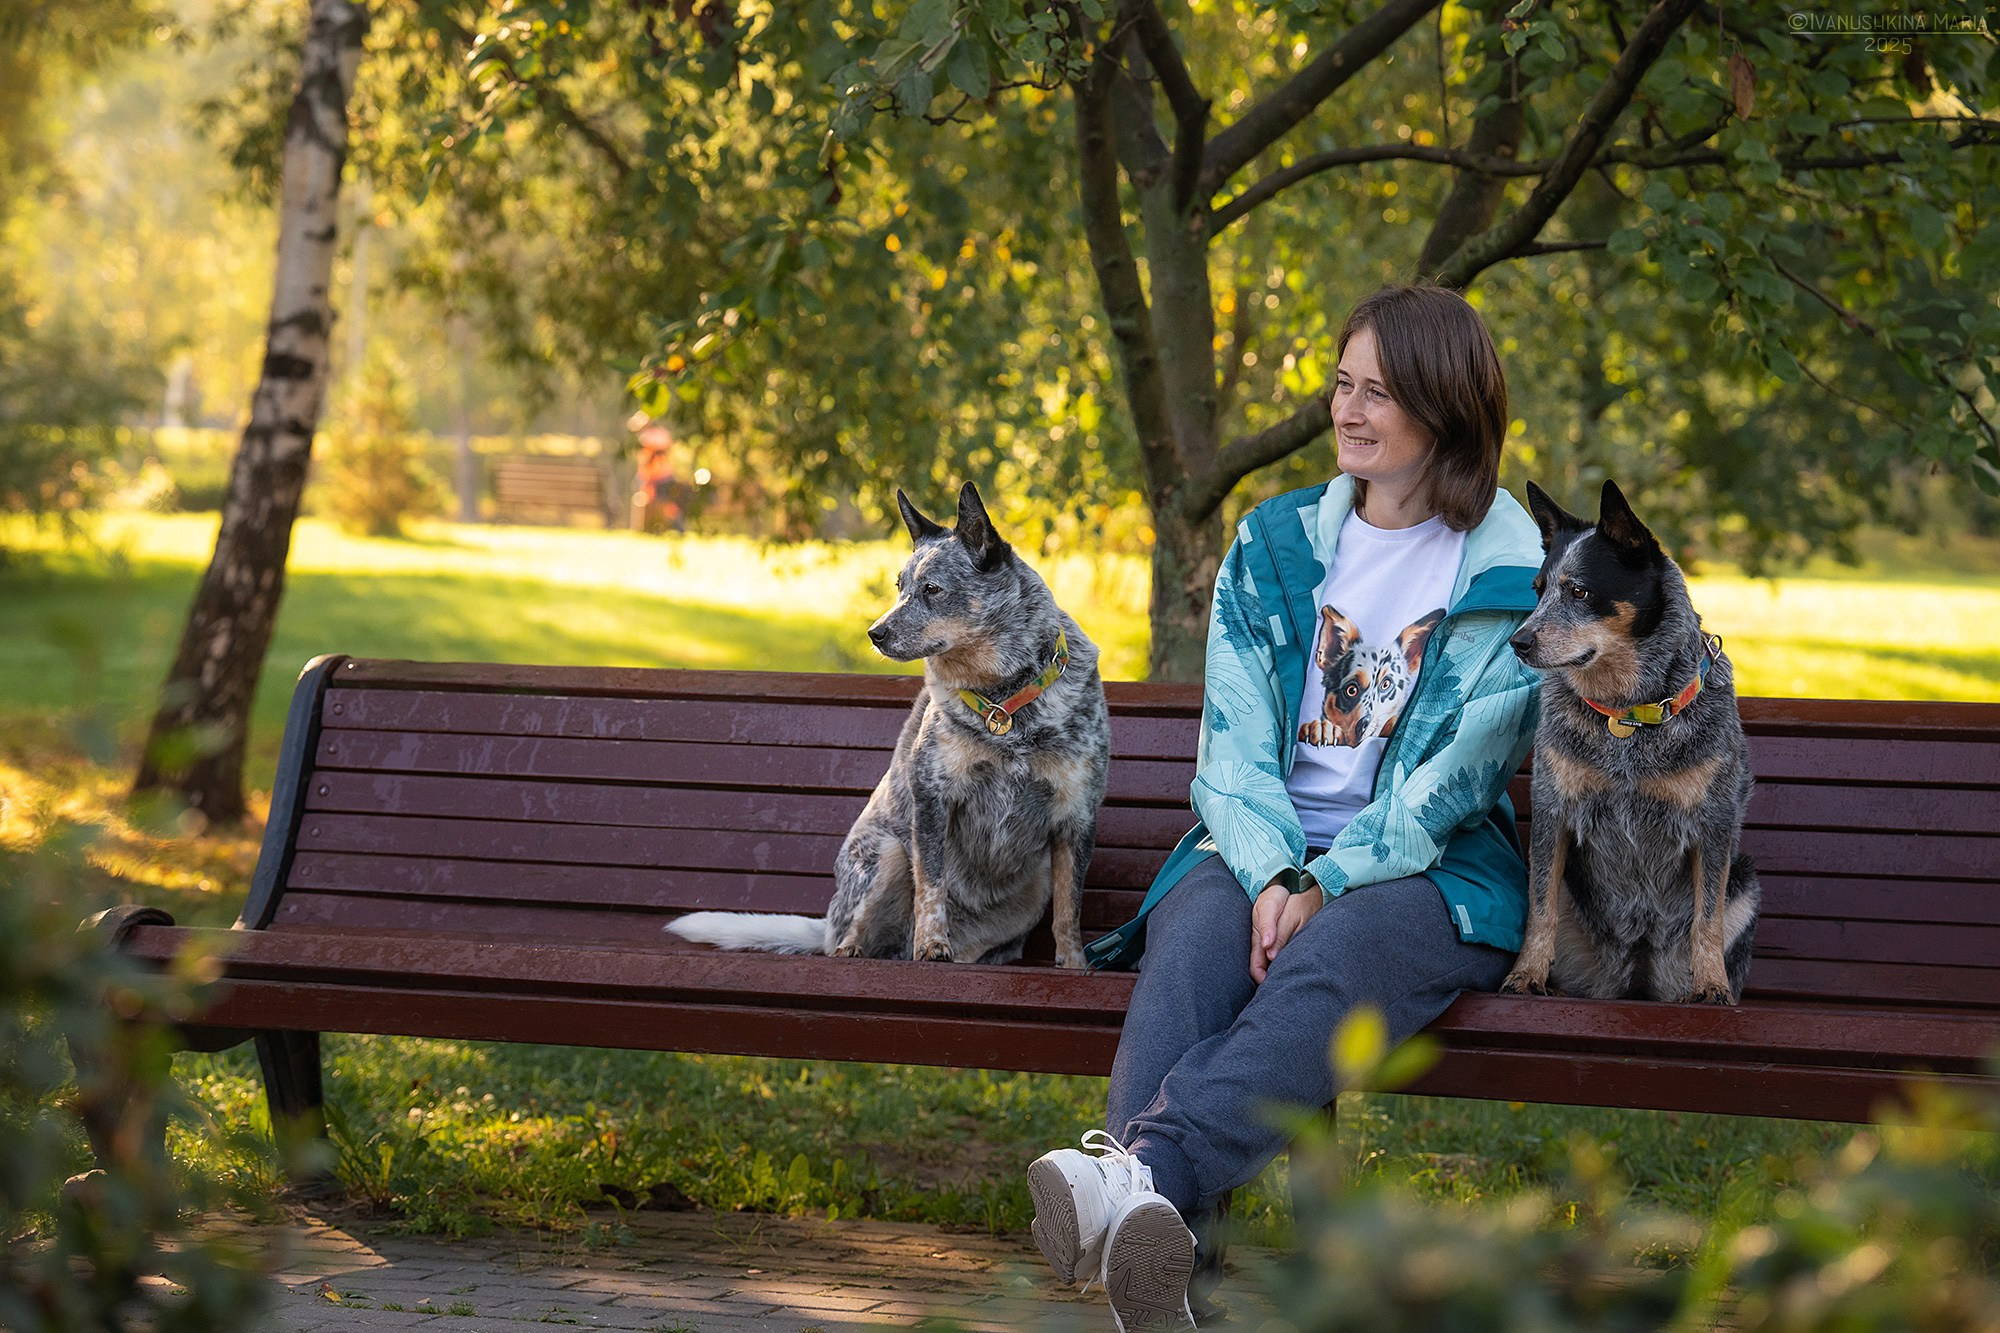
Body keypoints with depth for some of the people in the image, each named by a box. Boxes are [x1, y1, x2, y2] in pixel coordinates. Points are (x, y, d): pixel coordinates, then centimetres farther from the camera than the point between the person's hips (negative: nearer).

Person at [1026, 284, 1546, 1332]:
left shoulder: (1515, 575, 3)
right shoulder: (1273, 543, 14)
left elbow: (1456, 776, -6)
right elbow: (1234, 738, 5)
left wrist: (1326, 887, -18)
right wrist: (1272, 874, -14)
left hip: (1429, 866, -3)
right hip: (1265, 850, 3)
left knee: (1325, 968, -37)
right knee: (1186, 954, -32)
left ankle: (1143, 1169, -60)